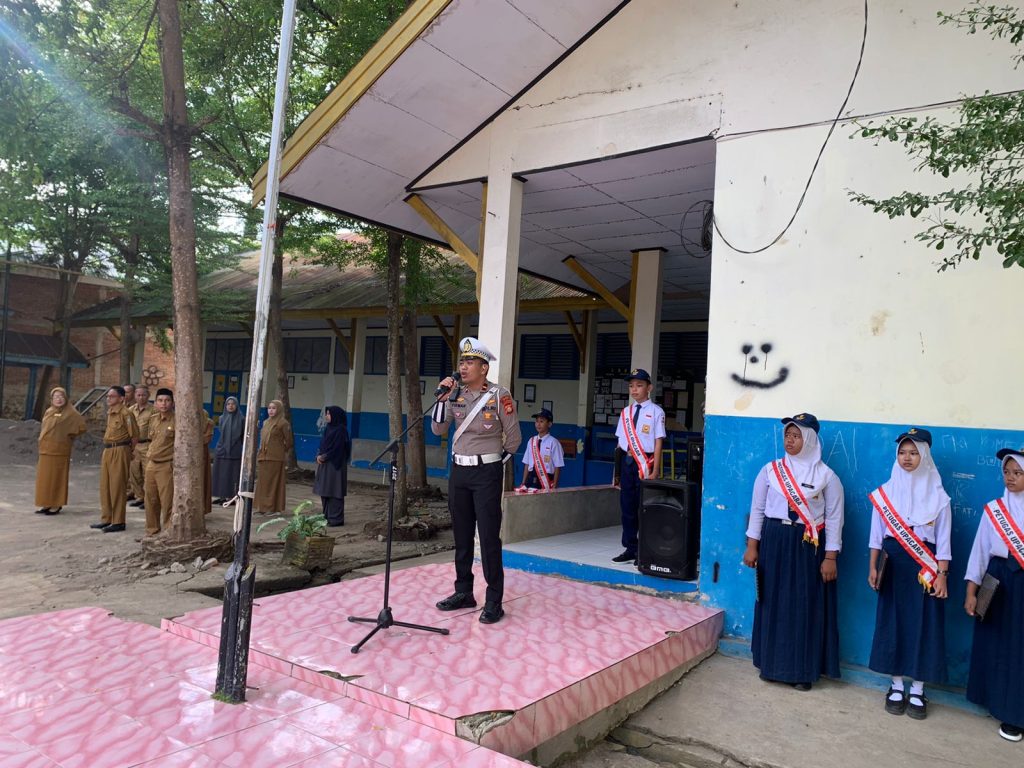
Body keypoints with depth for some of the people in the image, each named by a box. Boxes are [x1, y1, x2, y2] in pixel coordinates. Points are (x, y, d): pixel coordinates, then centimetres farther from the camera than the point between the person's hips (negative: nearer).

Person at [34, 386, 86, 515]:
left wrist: (68, 436, -6)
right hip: (45, 449, 7)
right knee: (44, 477, 10)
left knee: (56, 477, -2)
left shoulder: (70, 412, -8)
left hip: (59, 450, -7)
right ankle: (47, 504, 19)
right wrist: (43, 439, 11)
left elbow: (82, 426, -14)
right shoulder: (48, 412, 13)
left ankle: (56, 505, 5)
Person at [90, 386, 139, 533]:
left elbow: (134, 435, -11)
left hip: (119, 451, -9)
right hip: (107, 451, 9)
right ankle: (106, 519, 23)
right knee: (105, 486, 13)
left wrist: (127, 450, -1)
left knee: (117, 487, -4)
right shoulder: (110, 412, 14)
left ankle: (118, 522, 3)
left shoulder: (125, 413, -14)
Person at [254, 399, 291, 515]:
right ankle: (262, 506, 16)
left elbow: (288, 440, -5)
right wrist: (260, 453, 13)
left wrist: (282, 450, 6)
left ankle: (273, 507, 4)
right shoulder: (266, 422, 14)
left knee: (274, 482, -2)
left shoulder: (283, 423, -8)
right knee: (262, 482, 9)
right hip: (263, 456, 7)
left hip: (275, 457, -7)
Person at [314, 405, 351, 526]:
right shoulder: (328, 428, 13)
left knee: (334, 492, -6)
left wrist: (324, 456, -11)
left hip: (335, 465, -9)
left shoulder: (341, 430, -12)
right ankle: (327, 516, 19)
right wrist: (319, 455, -2)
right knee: (324, 491, 11)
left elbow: (336, 448, -16)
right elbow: (322, 444, 14)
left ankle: (336, 518, -2)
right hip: (325, 464, 9)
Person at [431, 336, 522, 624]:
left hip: (486, 473, -5)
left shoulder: (499, 395, -10)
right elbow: (438, 430, 2)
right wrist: (443, 397, -9)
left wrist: (495, 463, 5)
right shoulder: (456, 395, 5)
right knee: (461, 535, 13)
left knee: (489, 537, -4)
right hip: (459, 471, 6)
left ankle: (494, 601, 3)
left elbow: (514, 437, -3)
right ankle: (463, 593, 25)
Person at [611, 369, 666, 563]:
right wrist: (617, 471, 13)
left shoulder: (656, 411, -5)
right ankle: (630, 549, 22)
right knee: (627, 507, 10)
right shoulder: (625, 412, 12)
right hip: (627, 462, 6)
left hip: (645, 463, -6)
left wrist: (655, 471, -11)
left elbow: (658, 442, -7)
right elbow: (620, 442, 13)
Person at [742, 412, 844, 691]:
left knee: (806, 606, 3)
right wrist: (752, 546, 1)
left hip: (809, 546, -2)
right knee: (773, 603, 8)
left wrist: (830, 557, -6)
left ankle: (802, 670, 16)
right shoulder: (770, 470, 1)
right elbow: (757, 509, 5)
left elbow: (834, 518, -2)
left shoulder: (826, 476, -3)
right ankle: (771, 663, 22)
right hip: (774, 542, 2)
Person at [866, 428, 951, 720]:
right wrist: (872, 567, 0)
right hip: (894, 564, 1)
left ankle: (917, 691, 15)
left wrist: (942, 574, -7)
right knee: (893, 622, 5)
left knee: (923, 625, 3)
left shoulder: (937, 495, -2)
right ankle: (896, 687, 19)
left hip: (925, 568, -1)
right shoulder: (885, 492, 2)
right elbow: (877, 532, 4)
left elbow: (943, 538, -2)